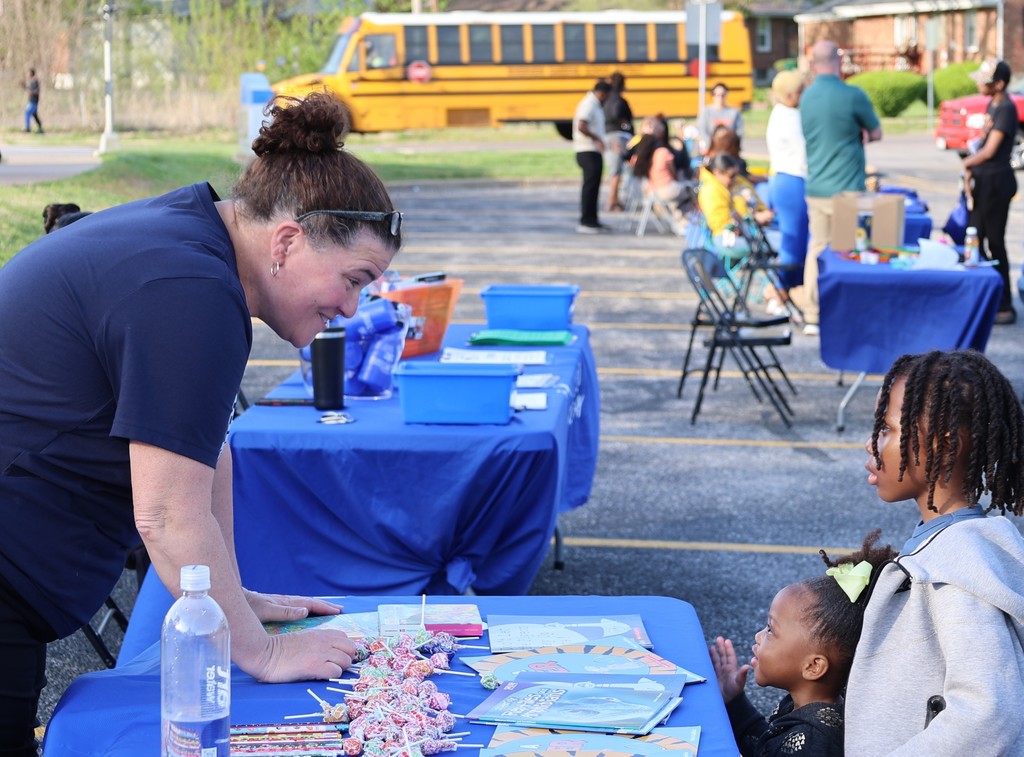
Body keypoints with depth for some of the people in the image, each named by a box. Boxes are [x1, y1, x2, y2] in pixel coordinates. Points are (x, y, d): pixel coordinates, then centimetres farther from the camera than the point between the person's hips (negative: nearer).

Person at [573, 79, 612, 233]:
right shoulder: (589, 105, -14)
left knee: (594, 187, 13)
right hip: (588, 152, -10)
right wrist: (597, 139, -19)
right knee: (590, 186, -8)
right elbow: (581, 127, -25)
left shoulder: (595, 105, 17)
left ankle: (593, 220, 19)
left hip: (594, 152, 10)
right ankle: (585, 222, -5)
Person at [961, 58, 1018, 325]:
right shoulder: (992, 105, 11)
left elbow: (990, 150, -19)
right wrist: (971, 170, 3)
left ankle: (1005, 306, 1)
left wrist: (967, 162, -3)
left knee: (995, 242, -5)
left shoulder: (1006, 109, -17)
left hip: (996, 182, -10)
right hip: (983, 181, 10)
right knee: (975, 240, 15)